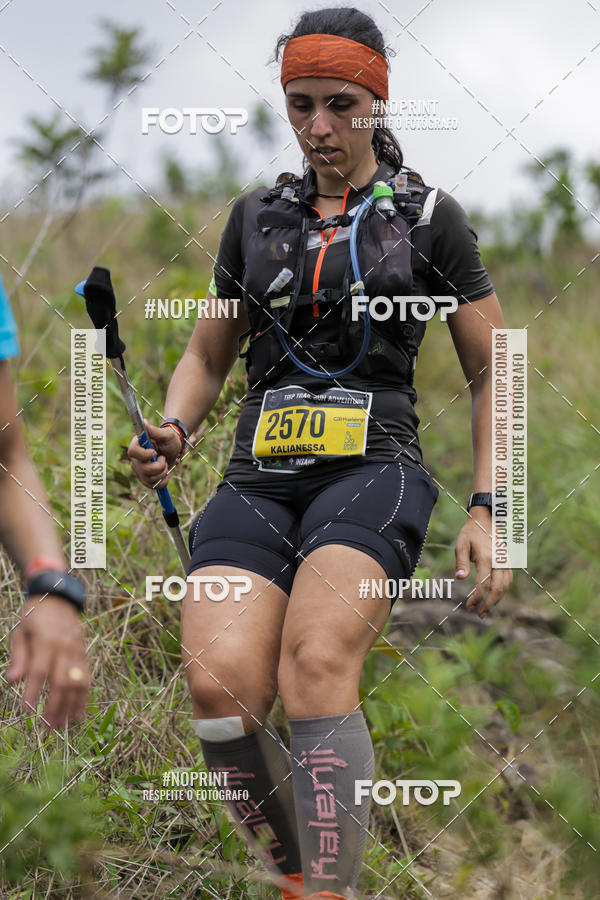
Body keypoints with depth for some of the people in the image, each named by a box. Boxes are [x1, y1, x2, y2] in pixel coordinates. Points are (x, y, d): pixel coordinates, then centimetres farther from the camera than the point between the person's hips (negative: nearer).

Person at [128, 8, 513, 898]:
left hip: (373, 469, -3)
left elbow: (491, 373, 12)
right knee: (220, 686, -24)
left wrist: (486, 511, 3)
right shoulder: (257, 216, 18)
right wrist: (170, 433, 3)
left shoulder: (428, 216, 10)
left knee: (316, 663, -33)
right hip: (258, 479, 3)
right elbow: (206, 356, 25)